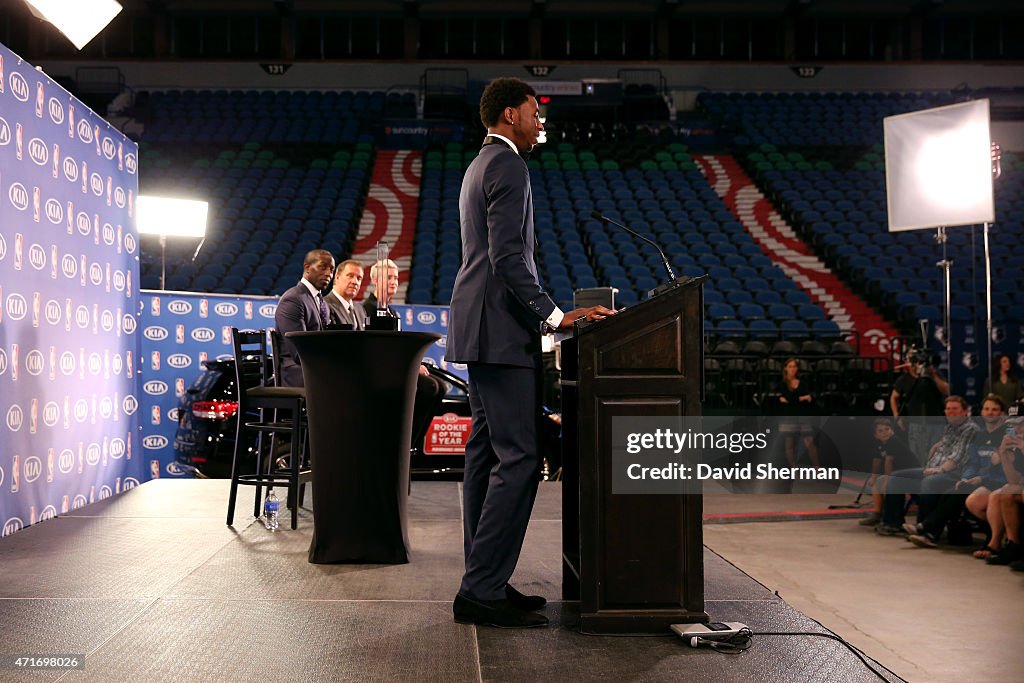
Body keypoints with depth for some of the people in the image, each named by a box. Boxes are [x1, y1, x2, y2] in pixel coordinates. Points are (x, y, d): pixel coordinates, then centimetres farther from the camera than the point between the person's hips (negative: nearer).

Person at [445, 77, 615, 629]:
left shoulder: (480, 165, 24)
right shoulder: (508, 166, -9)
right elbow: (508, 258, -19)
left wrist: (546, 313, 23)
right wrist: (554, 315, -18)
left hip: (480, 330, 11)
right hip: (501, 332, -11)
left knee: (487, 453, 10)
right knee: (519, 458, -11)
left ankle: (483, 584, 14)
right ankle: (482, 589, -9)